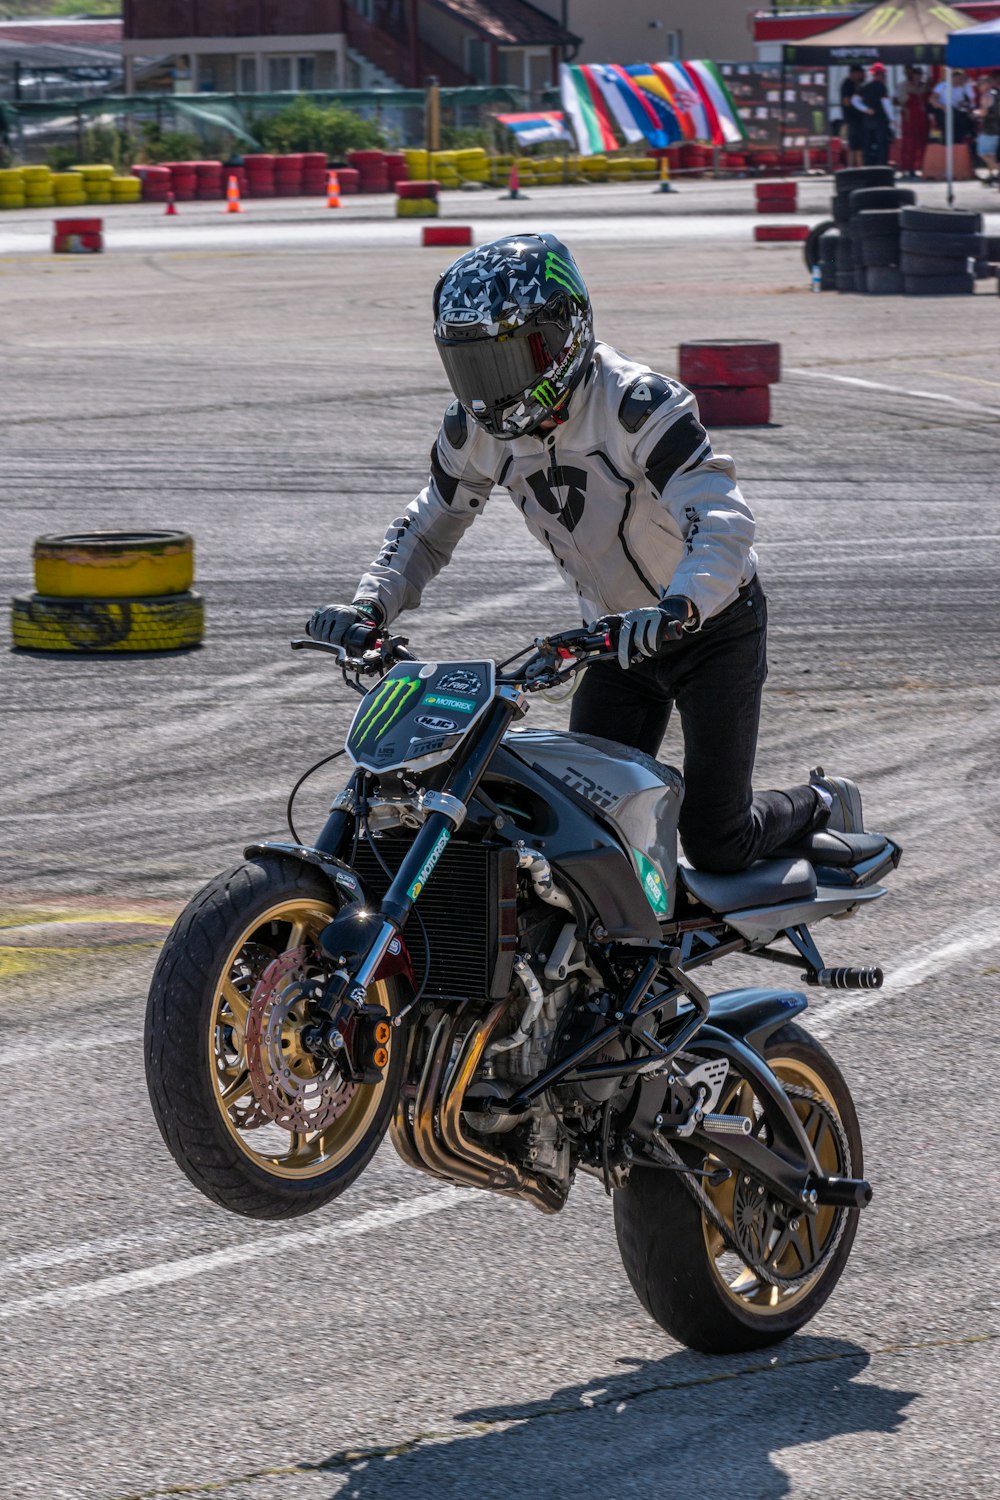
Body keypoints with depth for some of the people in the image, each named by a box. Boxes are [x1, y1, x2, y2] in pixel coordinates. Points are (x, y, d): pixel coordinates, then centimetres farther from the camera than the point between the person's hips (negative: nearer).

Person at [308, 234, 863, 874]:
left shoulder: (636, 403, -28)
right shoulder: (476, 427, -8)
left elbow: (724, 522, -37)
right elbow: (428, 528, 6)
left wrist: (677, 609, -55)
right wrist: (370, 605, -13)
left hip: (714, 624, -6)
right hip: (618, 634, 6)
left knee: (715, 844, -5)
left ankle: (824, 808, 25)